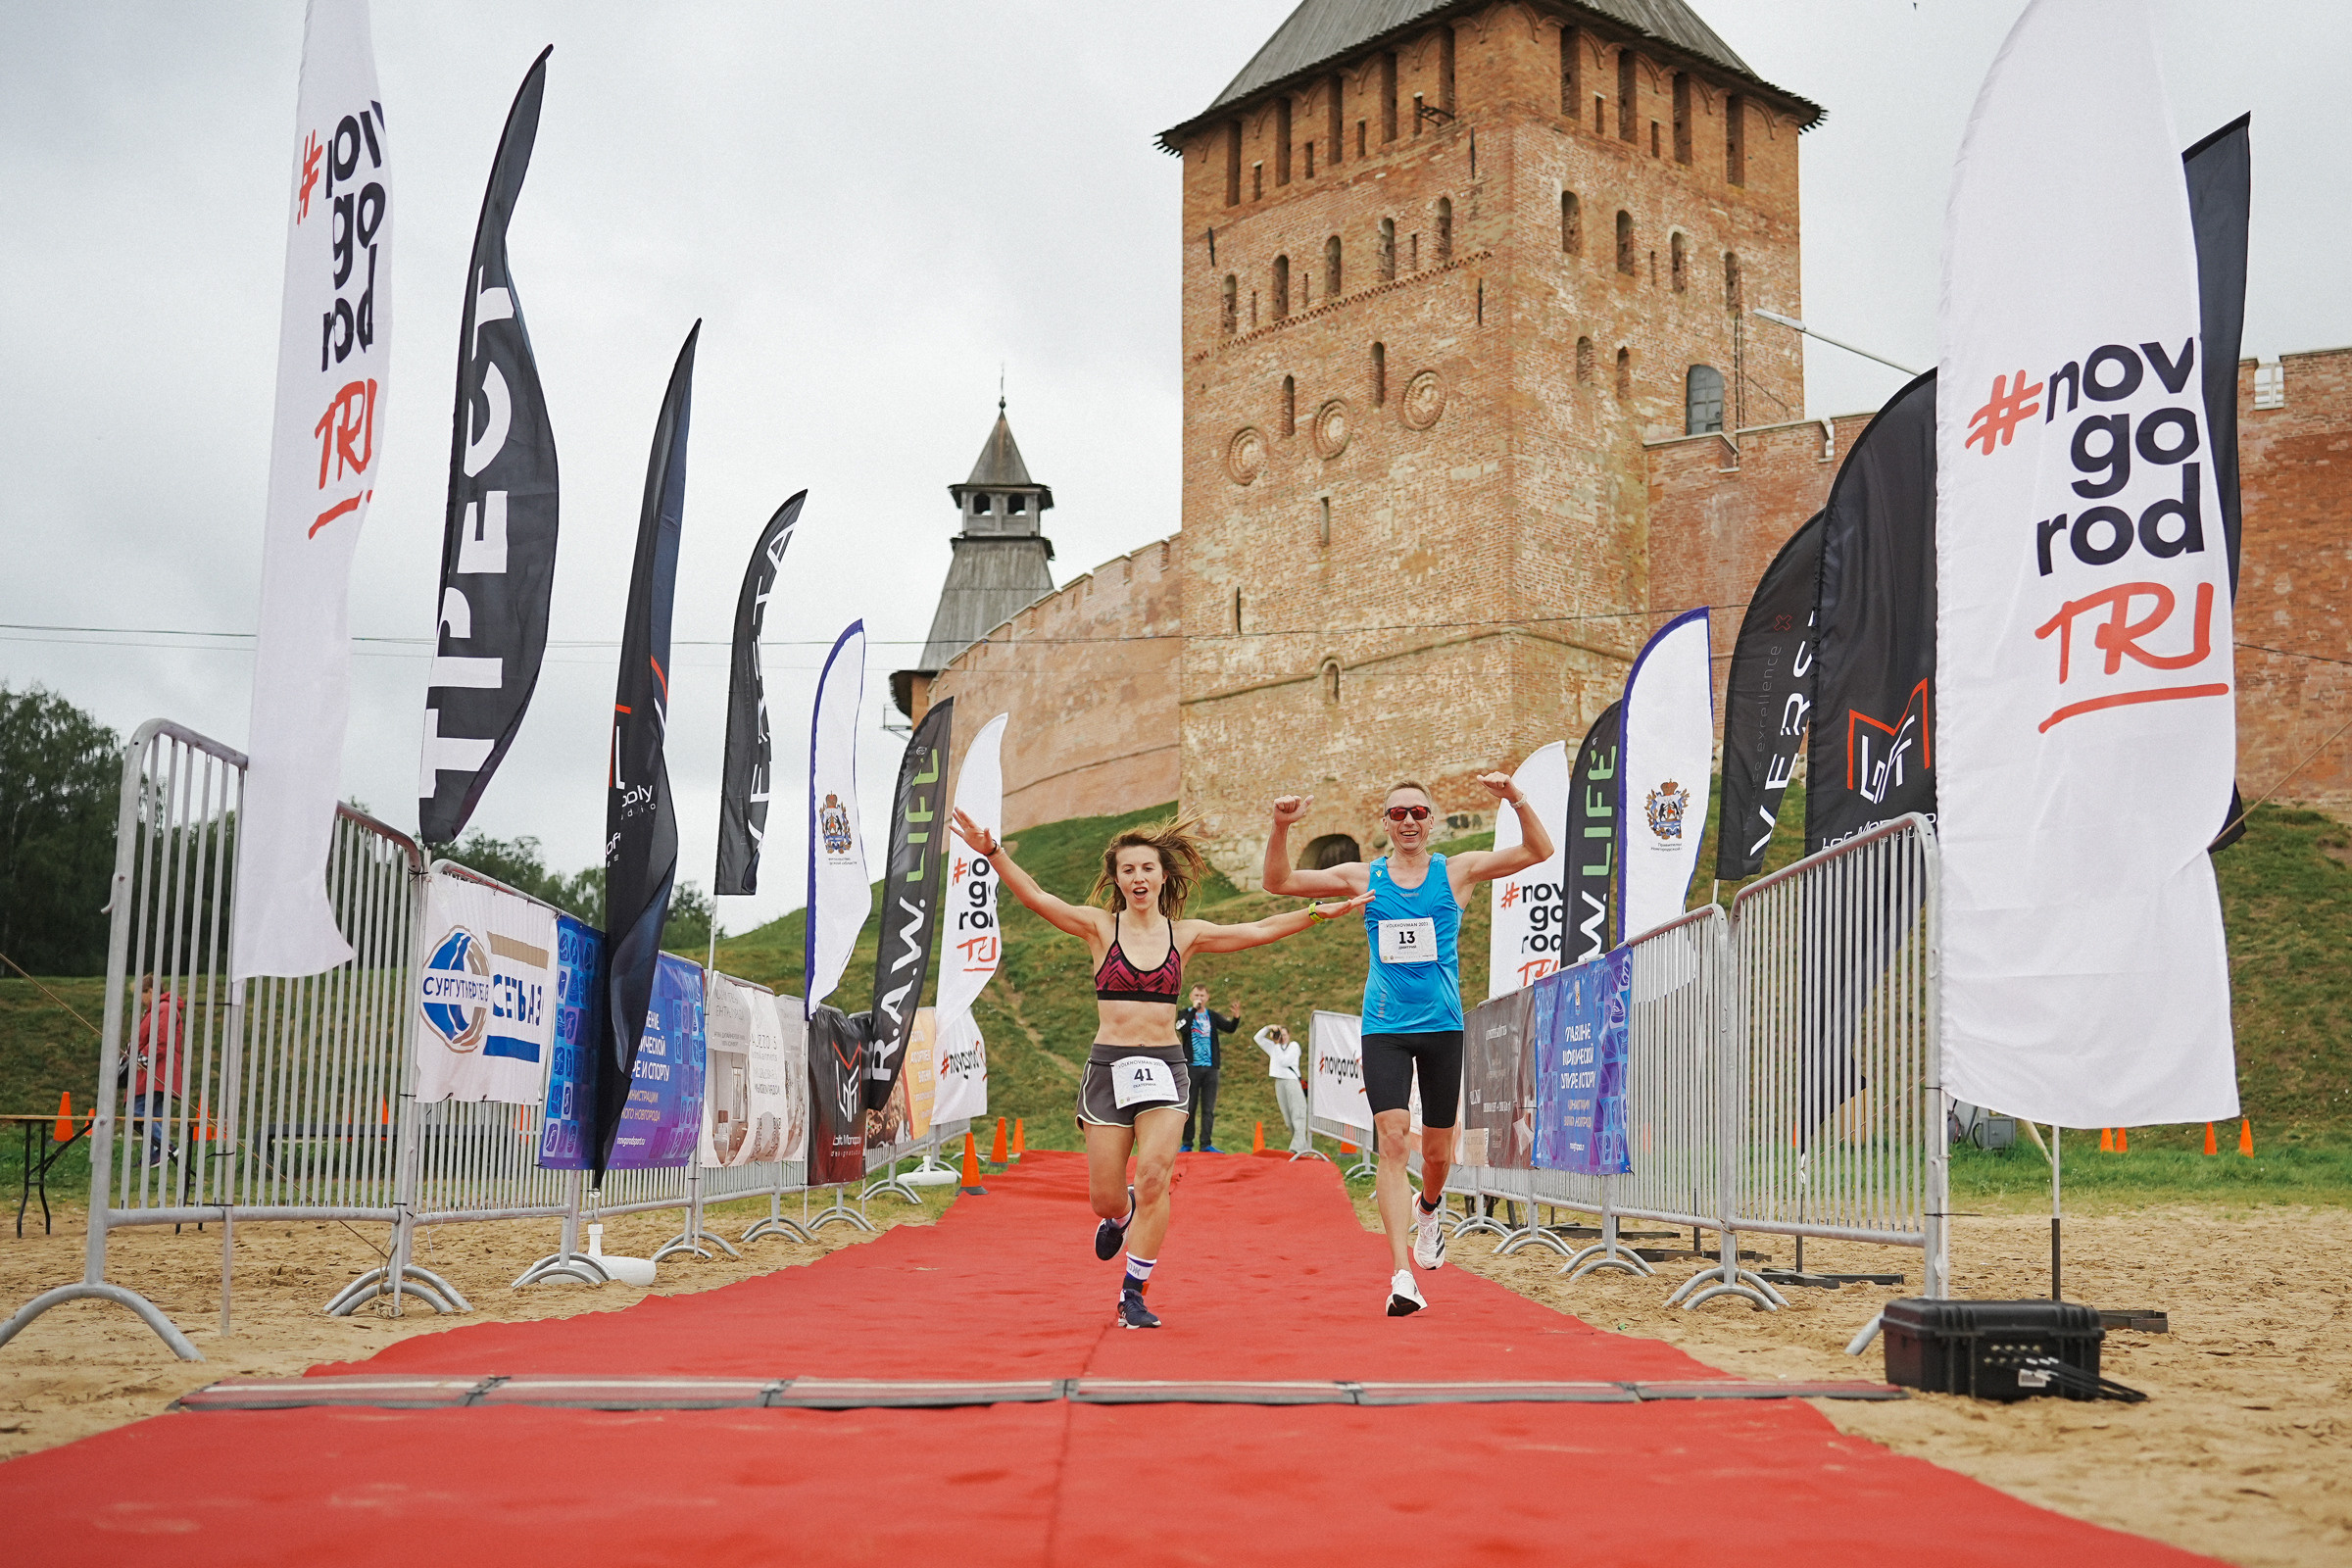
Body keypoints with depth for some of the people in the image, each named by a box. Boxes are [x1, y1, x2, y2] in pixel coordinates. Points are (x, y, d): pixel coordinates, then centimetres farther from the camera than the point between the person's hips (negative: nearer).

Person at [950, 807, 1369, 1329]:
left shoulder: (1186, 934, 7)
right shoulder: (1099, 927, 0)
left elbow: (1258, 931, 8)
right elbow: (1034, 896, -12)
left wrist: (1318, 912, 1)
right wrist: (993, 854, -26)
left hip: (1164, 1068, 1)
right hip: (1108, 1065, -1)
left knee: (1153, 1177, -17)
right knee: (1105, 1199, 2)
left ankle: (1134, 1294, -4)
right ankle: (1119, 1217, 41)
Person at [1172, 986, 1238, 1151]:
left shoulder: (1213, 1017, 11)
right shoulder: (1185, 1014, 5)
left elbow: (1229, 1028, -5)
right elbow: (1182, 1028, -17)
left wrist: (1236, 1018, -25)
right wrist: (1193, 1009, -17)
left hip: (1210, 1068, 2)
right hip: (1191, 1067, -2)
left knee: (1208, 1108, 1)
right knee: (1189, 1107, 1)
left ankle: (1206, 1144, 2)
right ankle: (1186, 1144, 6)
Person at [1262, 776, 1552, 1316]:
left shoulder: (1456, 872, 2)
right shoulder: (1363, 877, 4)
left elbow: (1538, 851, -5)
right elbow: (1279, 882, 3)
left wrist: (1517, 801, -22)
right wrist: (1281, 827, -14)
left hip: (1442, 1026, 1)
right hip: (1384, 1029, -1)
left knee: (1437, 1152, 9)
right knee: (1392, 1141, -15)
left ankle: (1428, 1208, 46)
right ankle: (1402, 1277, -17)